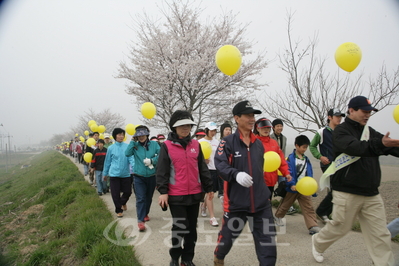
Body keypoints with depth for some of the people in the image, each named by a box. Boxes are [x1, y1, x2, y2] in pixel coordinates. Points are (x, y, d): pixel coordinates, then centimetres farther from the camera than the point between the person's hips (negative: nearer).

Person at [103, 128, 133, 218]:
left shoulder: (127, 146, -4)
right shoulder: (111, 148, -1)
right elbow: (107, 162, 8)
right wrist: (105, 173, 16)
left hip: (126, 174, 1)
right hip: (114, 174, 0)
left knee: (128, 192, 8)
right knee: (115, 194, 5)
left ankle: (123, 202, 41)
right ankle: (119, 210, 25)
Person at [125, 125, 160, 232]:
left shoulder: (154, 144, -3)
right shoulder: (135, 146, -2)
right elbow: (127, 153, -18)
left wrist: (152, 161, -21)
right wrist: (132, 142, -15)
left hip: (151, 176, 2)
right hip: (139, 177, -1)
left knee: (149, 197, 18)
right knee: (140, 199, -9)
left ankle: (145, 214, 40)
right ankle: (140, 221, -7)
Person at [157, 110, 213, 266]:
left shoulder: (195, 145, 7)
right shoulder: (167, 146, -4)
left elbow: (203, 168, 11)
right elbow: (162, 171, -6)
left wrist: (209, 187, 11)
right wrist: (163, 191, -12)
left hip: (195, 194, 4)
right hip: (176, 195, -4)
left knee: (192, 228, 12)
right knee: (180, 227, -2)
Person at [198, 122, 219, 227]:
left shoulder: (217, 142, 10)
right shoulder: (200, 142, -4)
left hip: (216, 169, 5)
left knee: (211, 191, 15)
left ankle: (204, 205, 44)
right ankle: (212, 217, -1)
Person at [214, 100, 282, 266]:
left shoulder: (258, 143, 11)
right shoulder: (227, 142, -8)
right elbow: (220, 165, -20)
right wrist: (236, 174, -37)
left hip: (261, 201, 4)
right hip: (236, 200, -4)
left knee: (267, 239, 3)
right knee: (228, 235, 16)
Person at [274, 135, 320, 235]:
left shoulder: (306, 160, 7)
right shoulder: (290, 159, -12)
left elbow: (309, 174, 10)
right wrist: (292, 185, -28)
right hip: (292, 188, -4)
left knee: (308, 207, -2)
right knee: (285, 204, 15)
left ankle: (313, 226, -1)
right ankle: (278, 216, 38)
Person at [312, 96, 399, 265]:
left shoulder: (369, 132, 13)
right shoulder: (341, 131, -8)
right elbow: (354, 148, -28)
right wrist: (380, 144, -43)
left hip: (371, 194, 6)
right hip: (347, 192, -6)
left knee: (380, 235, 5)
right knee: (340, 227, 8)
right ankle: (318, 242, 34)